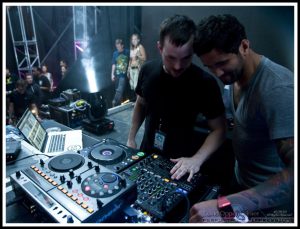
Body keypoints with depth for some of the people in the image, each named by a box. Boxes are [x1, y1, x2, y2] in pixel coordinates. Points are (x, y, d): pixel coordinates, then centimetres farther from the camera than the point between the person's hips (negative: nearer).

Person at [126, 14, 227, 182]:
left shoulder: (205, 83, -22)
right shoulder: (148, 70, -10)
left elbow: (219, 129, -16)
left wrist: (196, 159, -29)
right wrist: (131, 138, 4)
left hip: (180, 161, -3)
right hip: (147, 153, 4)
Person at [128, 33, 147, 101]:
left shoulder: (140, 47, -2)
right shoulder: (131, 48, 18)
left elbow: (144, 58, -9)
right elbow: (130, 60, 18)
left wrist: (137, 55, -23)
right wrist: (128, 70, 15)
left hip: (137, 68, -7)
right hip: (131, 68, 7)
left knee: (136, 85, -12)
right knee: (132, 85, 8)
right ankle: (134, 98, 17)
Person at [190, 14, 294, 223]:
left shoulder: (277, 89, -31)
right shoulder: (236, 74, -6)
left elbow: (295, 171, -37)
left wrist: (226, 206, -45)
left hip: (270, 201, -7)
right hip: (242, 181, 7)